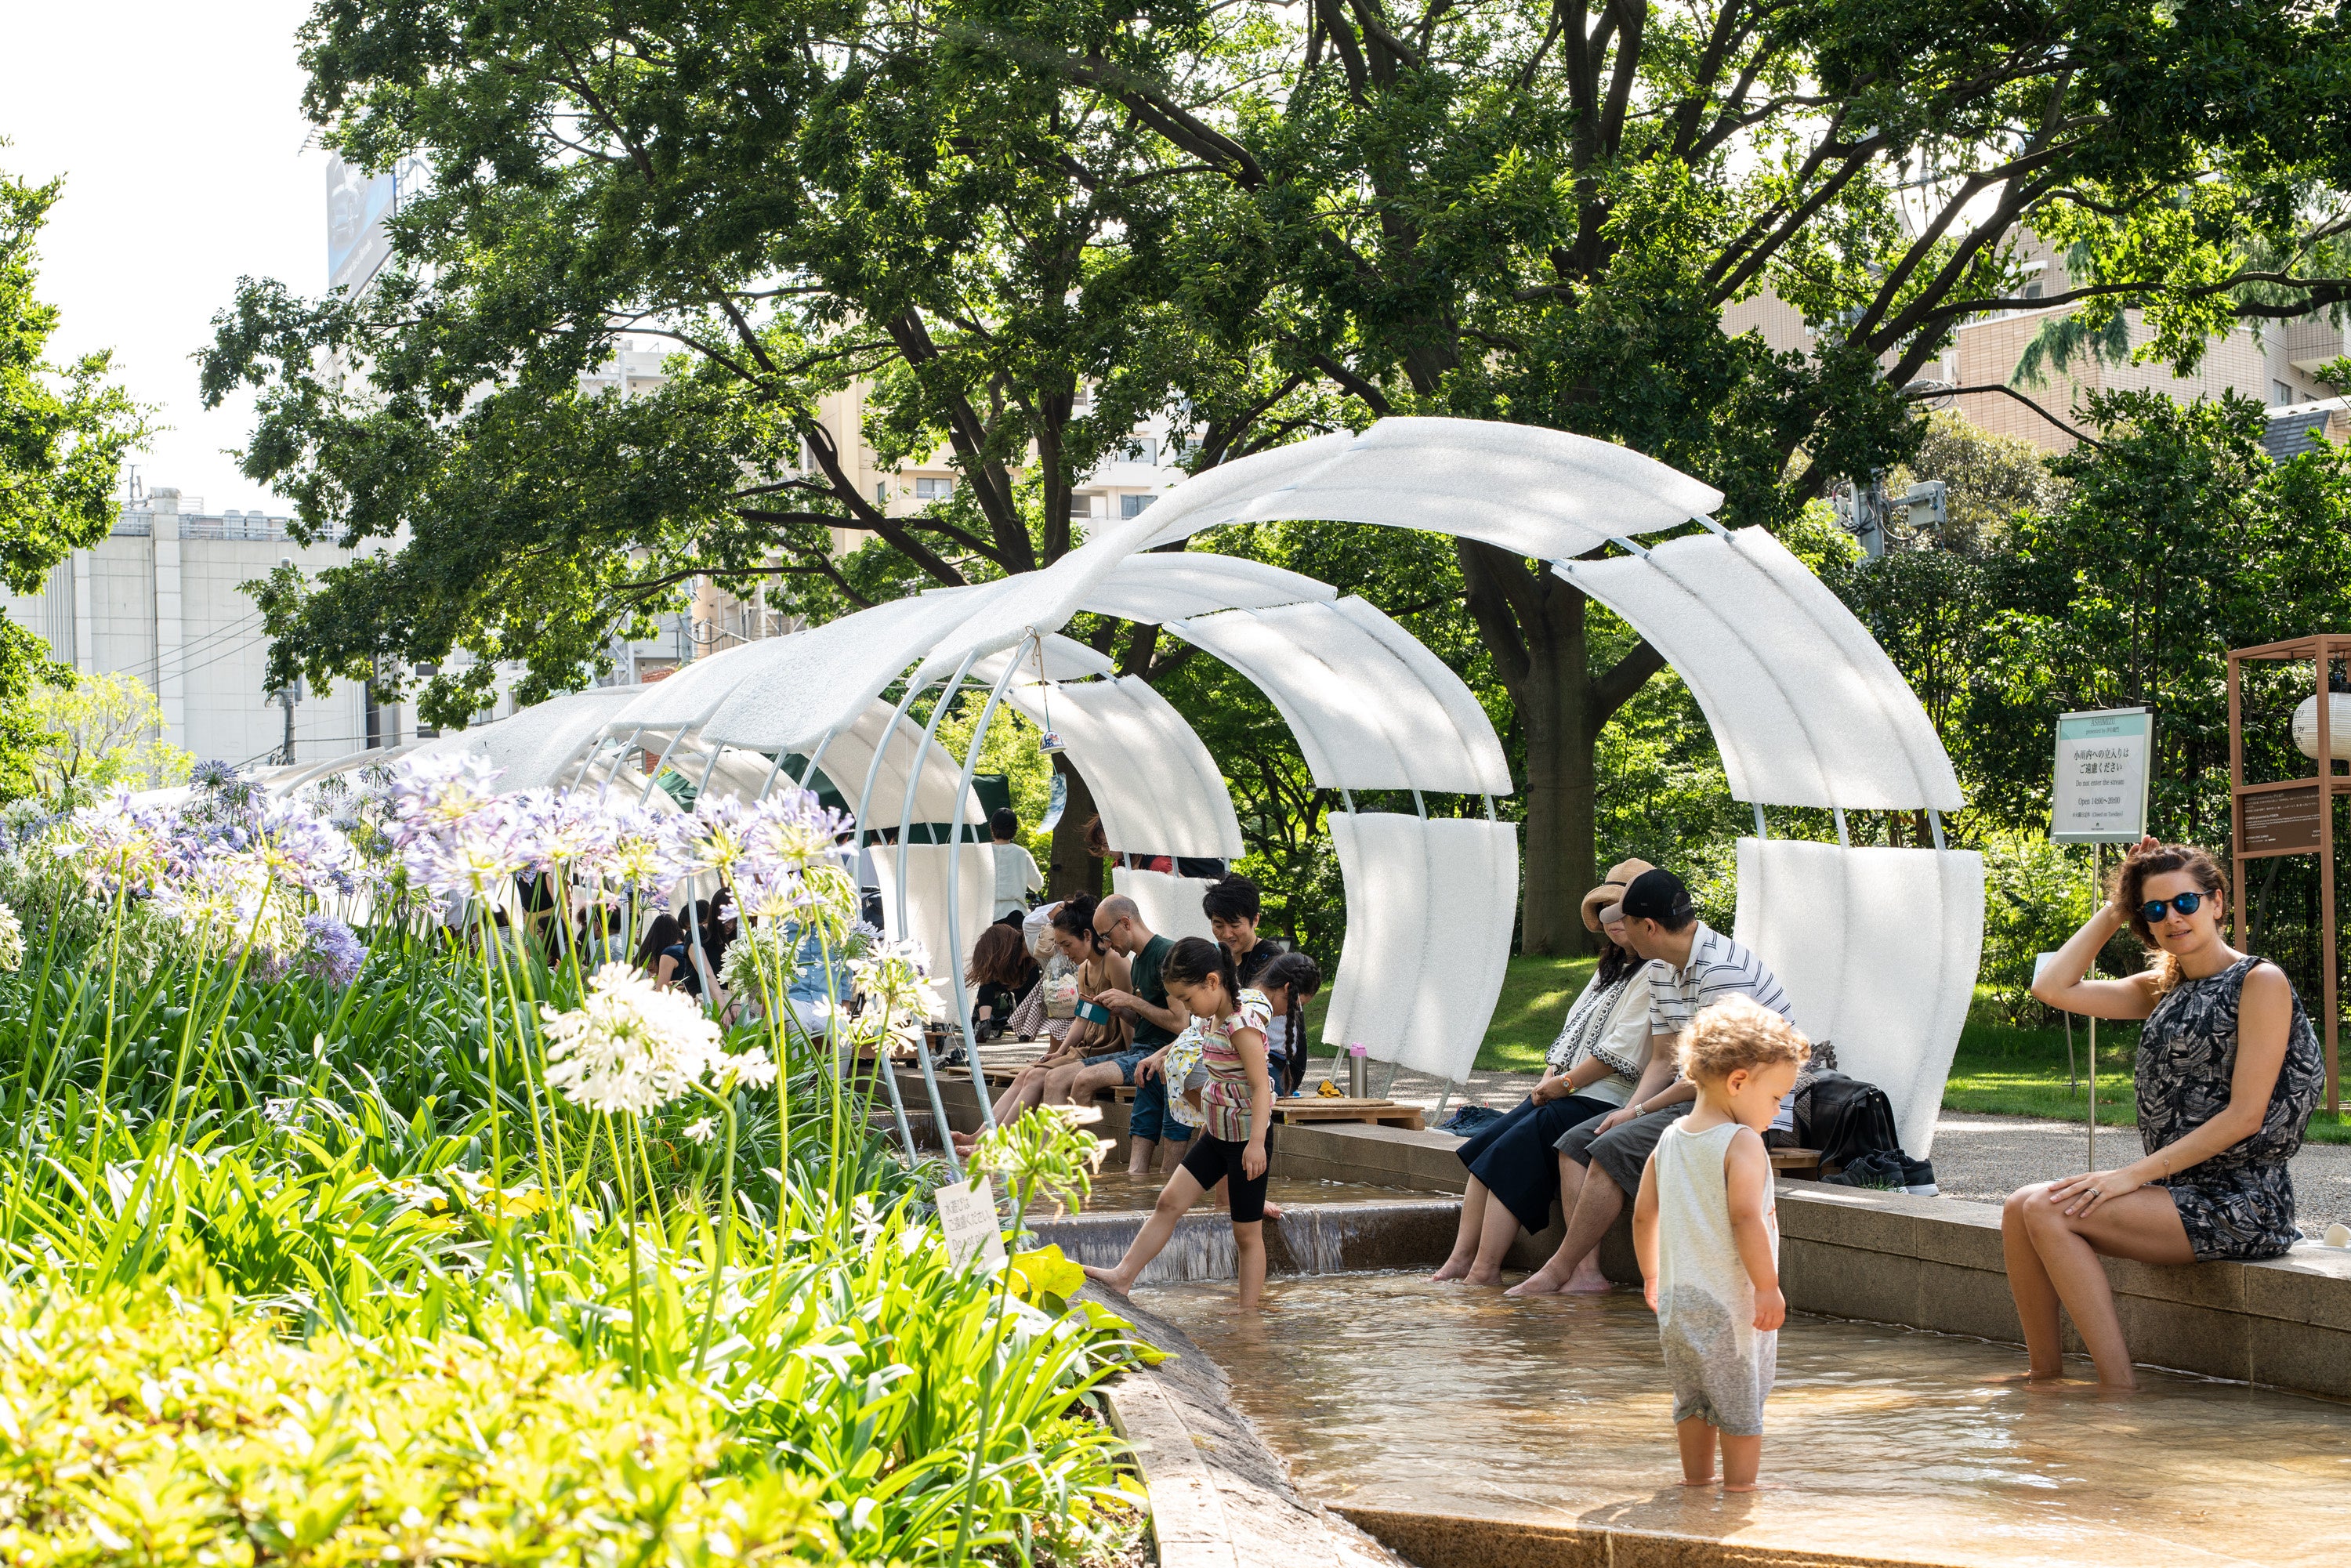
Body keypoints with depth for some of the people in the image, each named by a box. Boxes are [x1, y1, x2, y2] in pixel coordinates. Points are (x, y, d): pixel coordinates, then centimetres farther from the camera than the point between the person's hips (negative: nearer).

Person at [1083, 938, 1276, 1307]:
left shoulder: (1243, 1023, -22)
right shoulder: (1213, 1018, 6)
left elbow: (1261, 1086, -26)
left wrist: (1257, 1143, -31)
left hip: (1245, 1138, -9)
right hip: (1217, 1134, 9)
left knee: (1247, 1233, 0)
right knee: (1169, 1201, 6)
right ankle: (1123, 1277, 8)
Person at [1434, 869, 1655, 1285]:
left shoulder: (1653, 975, -8)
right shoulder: (1609, 971, 24)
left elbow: (1621, 1050, -15)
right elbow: (1571, 1030, 22)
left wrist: (1565, 1083, -9)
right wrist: (1549, 1079, 5)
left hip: (1603, 1101, -10)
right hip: (1565, 1095, 10)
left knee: (1513, 1151, -22)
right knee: (1483, 1145, -7)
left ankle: (1485, 1270, -22)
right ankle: (1462, 1258, -13)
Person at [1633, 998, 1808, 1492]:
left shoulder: (1668, 1140, 7)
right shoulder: (1742, 1143, -17)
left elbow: (1643, 1215, 12)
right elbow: (1746, 1219, -25)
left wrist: (1652, 1276, 24)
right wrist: (1769, 1287, -19)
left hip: (1677, 1302, 7)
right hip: (1732, 1304, -7)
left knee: (1692, 1398, 20)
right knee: (1742, 1405, 6)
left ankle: (1695, 1477, 30)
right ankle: (1740, 1488, 12)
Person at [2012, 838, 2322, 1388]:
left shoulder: (2260, 982, -7)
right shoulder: (2161, 989, 17)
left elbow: (2245, 1115, -15)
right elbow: (2052, 988, 10)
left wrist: (2134, 1175, -18)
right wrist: (2113, 910, 9)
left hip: (2241, 1203, -8)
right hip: (2176, 1192, 8)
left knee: (2048, 1212, -23)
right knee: (2022, 1208, -9)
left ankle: (2121, 1396, -24)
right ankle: (2044, 1383, -5)